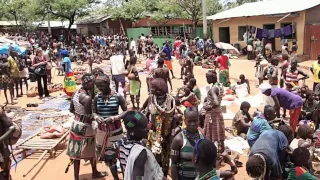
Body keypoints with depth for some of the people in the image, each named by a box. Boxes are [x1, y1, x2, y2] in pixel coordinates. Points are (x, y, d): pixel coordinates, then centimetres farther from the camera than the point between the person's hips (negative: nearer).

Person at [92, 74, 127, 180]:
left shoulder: (117, 97, -11)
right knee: (106, 155, 14)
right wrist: (96, 117, -15)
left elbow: (126, 111, -8)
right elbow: (94, 112, 8)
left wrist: (115, 117, -23)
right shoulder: (97, 98, -2)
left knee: (119, 153, -2)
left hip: (115, 130, -4)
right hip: (102, 130, 4)